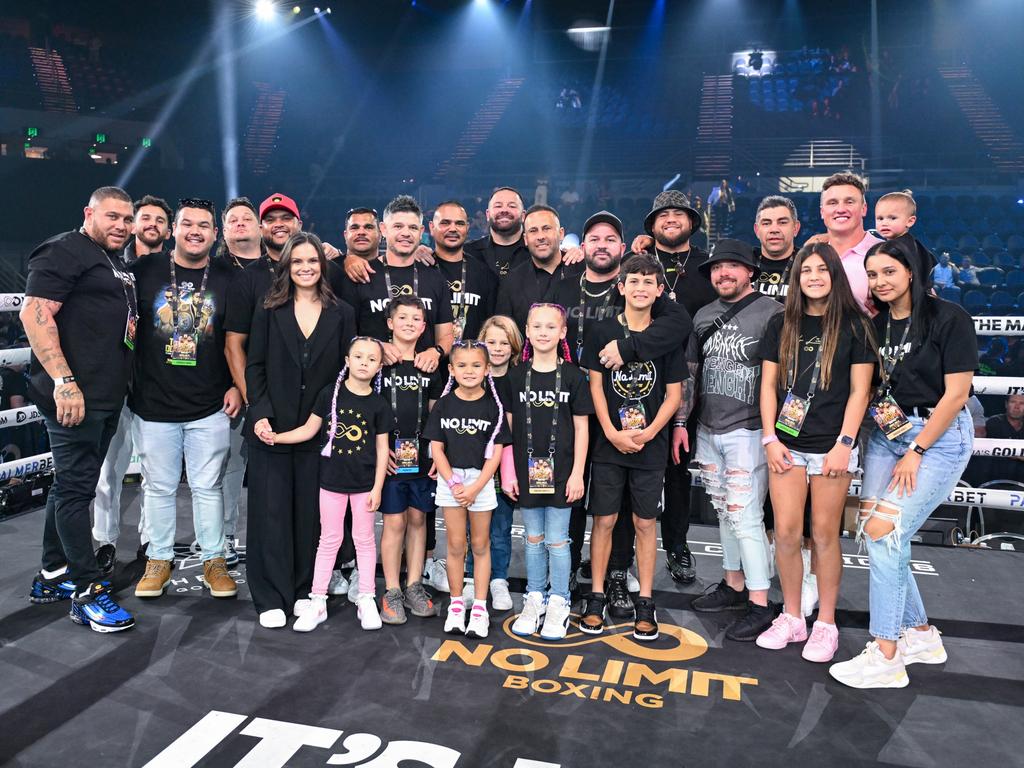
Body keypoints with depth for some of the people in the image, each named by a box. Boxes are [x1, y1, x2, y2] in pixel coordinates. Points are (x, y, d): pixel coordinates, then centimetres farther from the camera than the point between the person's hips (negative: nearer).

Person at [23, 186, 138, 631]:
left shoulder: (117, 265, 20)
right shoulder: (65, 251, -7)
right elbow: (34, 314, -17)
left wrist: (122, 385, 18)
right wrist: (63, 382, -23)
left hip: (108, 397, 9)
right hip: (74, 396, -9)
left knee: (72, 484, 15)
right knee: (75, 487, -3)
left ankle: (52, 577, 27)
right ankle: (86, 590, 4)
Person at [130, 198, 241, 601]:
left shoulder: (228, 279, 3)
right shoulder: (144, 271, 2)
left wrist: (237, 386, -1)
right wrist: (128, 381, 2)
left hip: (211, 407, 0)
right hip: (154, 405, 1)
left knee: (208, 488, 8)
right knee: (159, 487, 11)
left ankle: (214, 560, 21)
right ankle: (159, 559, 26)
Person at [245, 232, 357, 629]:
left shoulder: (342, 314, 6)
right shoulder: (269, 310, 5)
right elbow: (255, 366, 2)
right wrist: (261, 413, -10)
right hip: (272, 427, 0)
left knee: (311, 513, 7)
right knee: (271, 512, 4)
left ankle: (306, 591, 22)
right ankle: (271, 598, 15)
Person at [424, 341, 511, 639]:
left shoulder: (493, 405, -4)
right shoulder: (444, 404, 0)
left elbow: (496, 452, -5)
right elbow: (436, 448, 0)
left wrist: (475, 487, -13)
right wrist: (454, 483, -11)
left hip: (481, 480, -1)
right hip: (450, 480, 1)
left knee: (480, 544, 8)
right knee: (455, 544, 7)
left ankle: (480, 607, 17)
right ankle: (456, 603, 21)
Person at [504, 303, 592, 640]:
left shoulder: (573, 376, -3)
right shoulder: (515, 377, 2)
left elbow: (581, 427, -1)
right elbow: (508, 426, 4)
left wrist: (577, 473, -6)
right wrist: (508, 473, 0)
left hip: (560, 471, -2)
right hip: (526, 471, 2)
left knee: (557, 540, 5)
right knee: (533, 539, 13)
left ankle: (559, 603, 20)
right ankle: (534, 599, 27)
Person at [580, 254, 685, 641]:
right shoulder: (604, 331, 1)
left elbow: (674, 393, 2)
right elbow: (595, 384, 0)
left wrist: (649, 432, -12)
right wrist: (612, 432, -11)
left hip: (650, 445, 0)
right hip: (608, 443, 0)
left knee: (645, 522, 7)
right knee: (604, 519, 5)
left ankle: (645, 603, 18)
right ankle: (596, 598, 17)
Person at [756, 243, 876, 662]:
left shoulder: (855, 325, 1)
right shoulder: (781, 325, 8)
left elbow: (860, 390, -2)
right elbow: (768, 384, 8)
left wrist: (844, 443, -9)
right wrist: (770, 438, 0)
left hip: (832, 446, -2)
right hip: (786, 444, 2)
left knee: (825, 535, 4)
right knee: (786, 533, 3)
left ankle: (826, 624, 19)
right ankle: (791, 618, 19)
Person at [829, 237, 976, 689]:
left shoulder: (949, 318, -9)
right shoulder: (875, 324, 9)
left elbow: (956, 394, -12)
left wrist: (916, 452, -13)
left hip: (939, 437, -6)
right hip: (885, 436, 6)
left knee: (884, 533, -15)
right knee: (876, 535, 2)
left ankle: (886, 658, -4)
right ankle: (921, 635, 23)